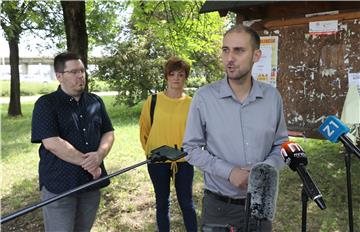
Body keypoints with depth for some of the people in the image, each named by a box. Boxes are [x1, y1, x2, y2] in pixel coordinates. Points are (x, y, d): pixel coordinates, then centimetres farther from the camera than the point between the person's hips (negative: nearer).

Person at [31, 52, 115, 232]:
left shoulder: (96, 101, 9)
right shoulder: (46, 104, -8)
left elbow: (108, 133, 8)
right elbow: (51, 142, -18)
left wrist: (99, 155, -14)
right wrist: (87, 163, -16)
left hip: (91, 181, 5)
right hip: (59, 185, -5)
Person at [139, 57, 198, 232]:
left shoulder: (191, 103, -3)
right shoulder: (153, 101, -4)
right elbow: (144, 130, 6)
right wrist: (151, 151, 6)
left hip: (183, 161, 0)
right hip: (158, 162, 0)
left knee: (186, 203, 9)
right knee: (162, 203, 15)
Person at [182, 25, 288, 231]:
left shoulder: (272, 97, -2)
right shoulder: (204, 97, -11)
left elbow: (281, 144, 6)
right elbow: (191, 149, -6)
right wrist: (228, 172, -18)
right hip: (218, 206, -2)